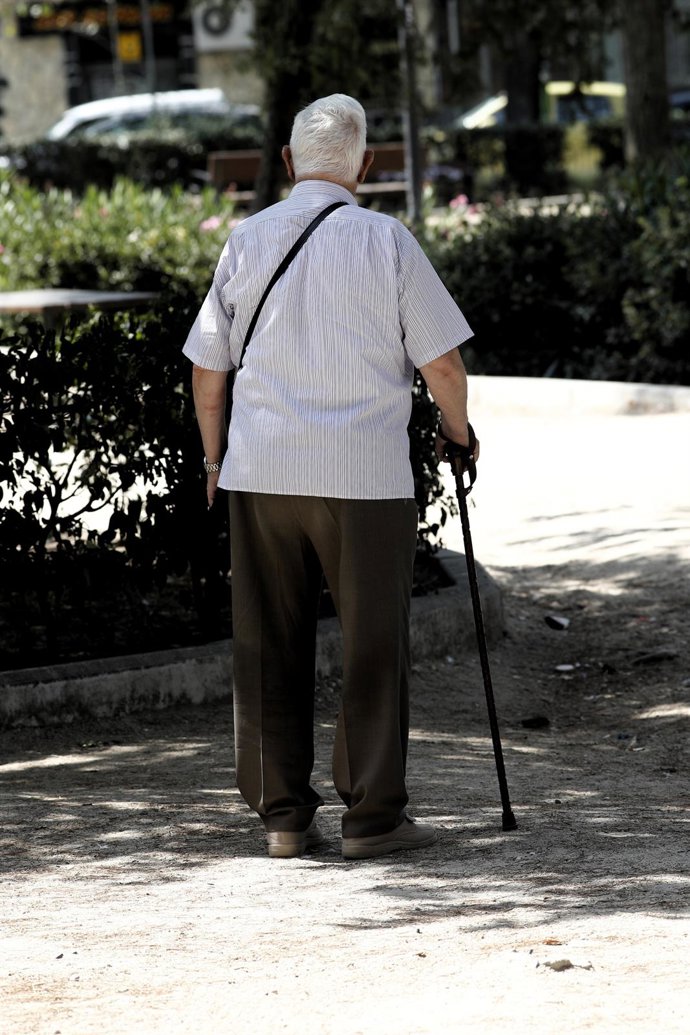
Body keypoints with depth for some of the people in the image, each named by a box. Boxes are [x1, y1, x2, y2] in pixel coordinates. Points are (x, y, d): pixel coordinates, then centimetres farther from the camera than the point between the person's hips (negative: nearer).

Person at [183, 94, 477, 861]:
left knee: (269, 647, 9)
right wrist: (458, 434, 15)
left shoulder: (247, 240, 5)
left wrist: (214, 457, 22)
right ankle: (372, 813, 4)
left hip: (261, 470, 3)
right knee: (372, 646, 4)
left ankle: (282, 813, 11)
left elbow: (206, 369, 9)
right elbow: (441, 364, -3)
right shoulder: (385, 241, -4)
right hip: (366, 473, -3)